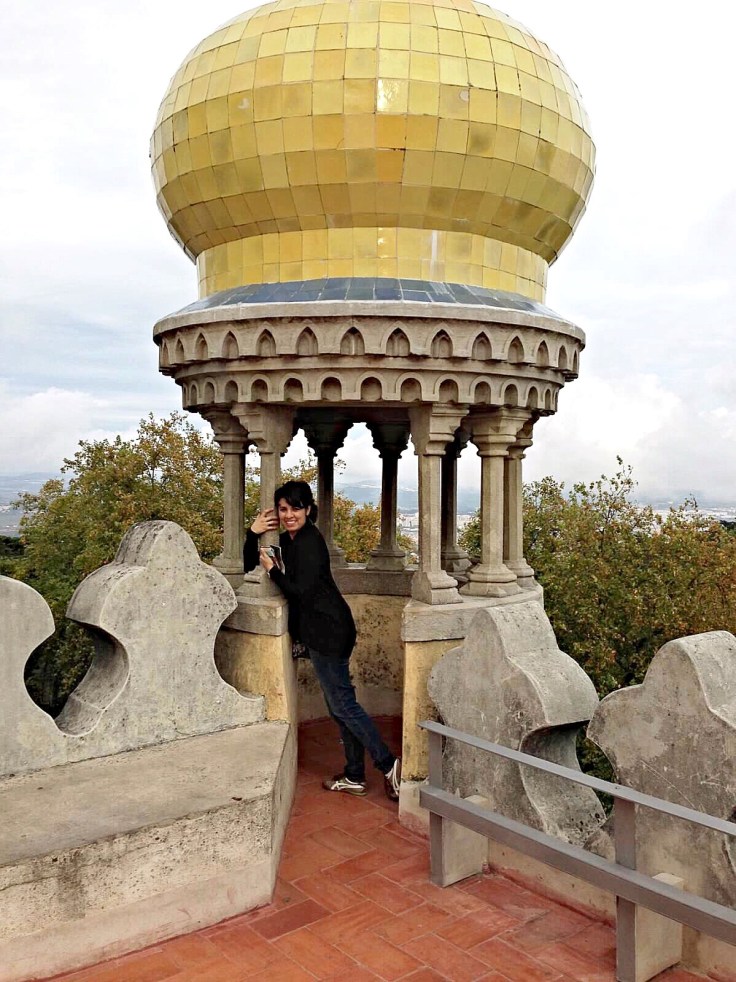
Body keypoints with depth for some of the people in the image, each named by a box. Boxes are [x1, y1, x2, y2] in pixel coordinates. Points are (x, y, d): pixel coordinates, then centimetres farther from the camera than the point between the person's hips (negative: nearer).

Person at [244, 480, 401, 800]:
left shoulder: (309, 542, -15)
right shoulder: (289, 540, 13)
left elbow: (300, 591, -20)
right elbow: (251, 566, 17)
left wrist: (272, 569, -7)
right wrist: (253, 533, 2)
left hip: (328, 631, -10)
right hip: (319, 630, 10)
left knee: (342, 704, -6)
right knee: (340, 705, 13)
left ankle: (389, 765, 0)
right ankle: (354, 777, 21)